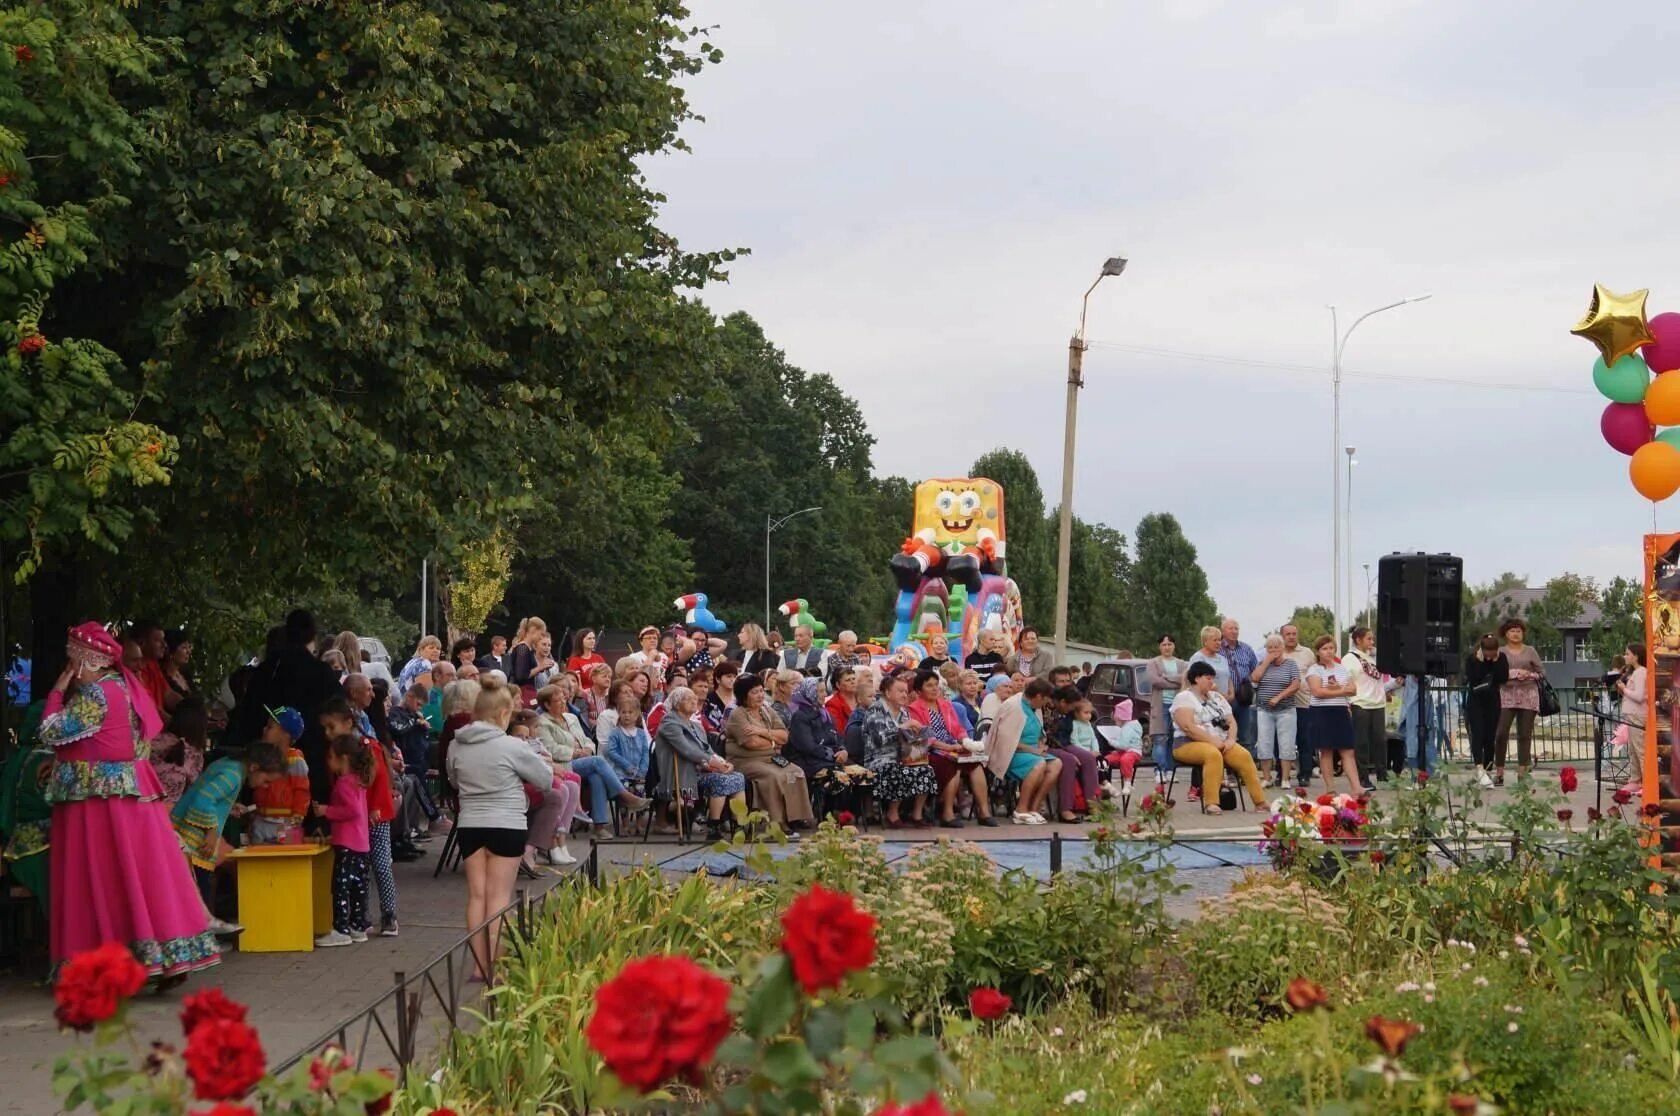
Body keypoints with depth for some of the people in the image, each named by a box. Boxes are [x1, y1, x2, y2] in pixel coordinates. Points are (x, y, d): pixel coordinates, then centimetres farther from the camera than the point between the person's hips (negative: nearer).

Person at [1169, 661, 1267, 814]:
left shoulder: (1217, 697, 20)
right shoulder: (1184, 698, -3)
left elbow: (1232, 722, 16)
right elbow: (1188, 727, -16)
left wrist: (1230, 739, -6)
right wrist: (1213, 741, -21)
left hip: (1220, 745, 6)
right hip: (1190, 744, -6)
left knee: (1244, 755, -21)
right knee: (1213, 754, -38)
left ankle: (1260, 802, -22)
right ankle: (1211, 803, -40)